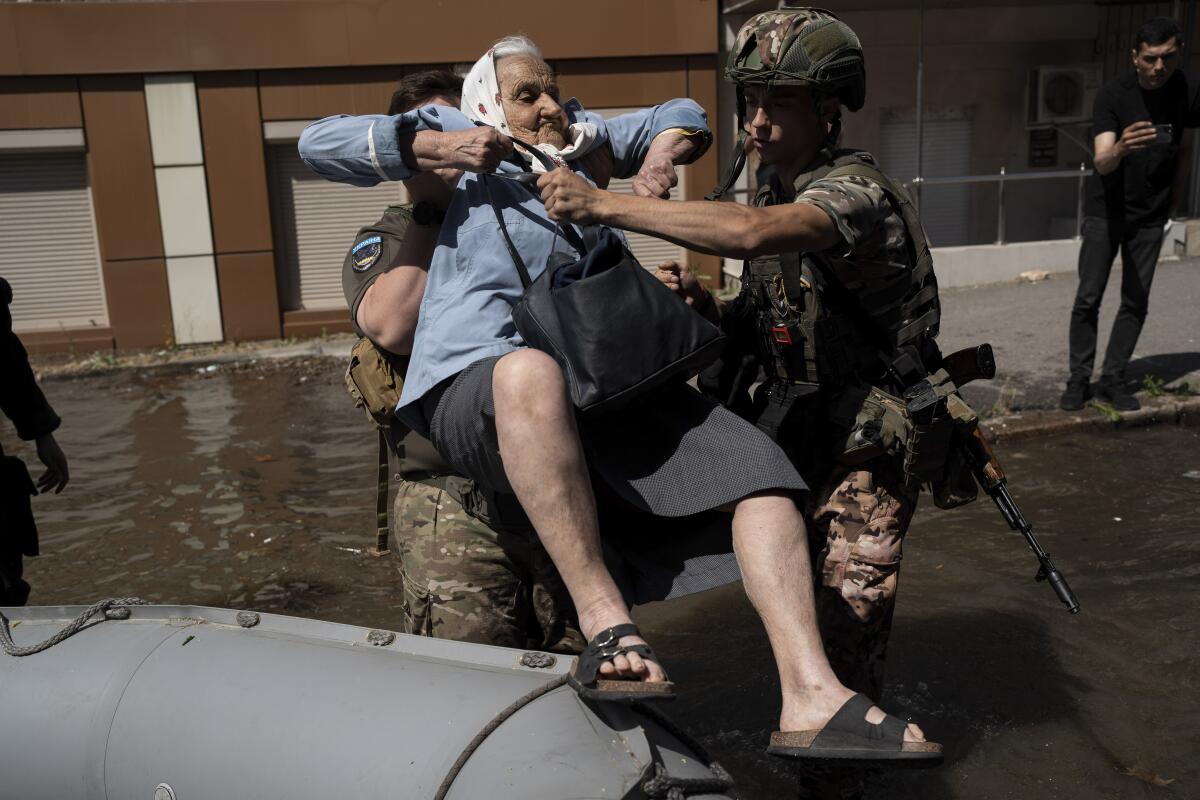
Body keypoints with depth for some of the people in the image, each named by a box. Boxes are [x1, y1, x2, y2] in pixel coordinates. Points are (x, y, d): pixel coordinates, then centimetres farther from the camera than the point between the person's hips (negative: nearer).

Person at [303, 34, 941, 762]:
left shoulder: (584, 139, 30)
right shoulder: (459, 135, 19)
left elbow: (684, 116, 40)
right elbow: (321, 142, 12)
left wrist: (664, 152, 17)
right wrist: (437, 146, 1)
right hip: (475, 393, -5)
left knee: (760, 466, -13)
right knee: (531, 372, -43)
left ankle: (811, 698, -22)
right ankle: (606, 624, -38)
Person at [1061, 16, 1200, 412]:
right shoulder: (1113, 94, -17)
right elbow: (1101, 163, -27)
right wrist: (1120, 149, -49)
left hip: (1150, 216, 3)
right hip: (1106, 211, -3)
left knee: (1136, 302, 4)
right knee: (1088, 299, -4)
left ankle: (1113, 379, 13)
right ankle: (1079, 379, 6)